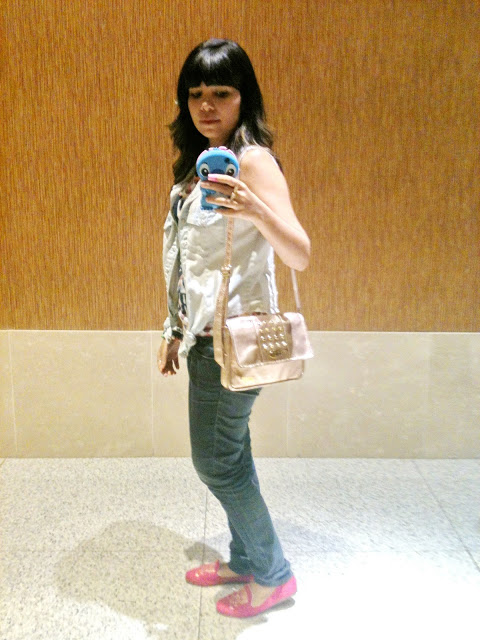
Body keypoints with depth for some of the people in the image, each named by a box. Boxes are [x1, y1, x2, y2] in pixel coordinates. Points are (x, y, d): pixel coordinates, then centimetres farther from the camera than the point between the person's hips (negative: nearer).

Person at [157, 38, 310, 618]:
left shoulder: (253, 161, -14)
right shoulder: (200, 162, 12)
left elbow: (300, 255, -24)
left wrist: (257, 209, -42)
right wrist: (176, 330, 18)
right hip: (207, 333, 8)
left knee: (216, 460, 2)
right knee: (228, 456, 17)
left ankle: (272, 574, 22)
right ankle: (245, 559, 35)